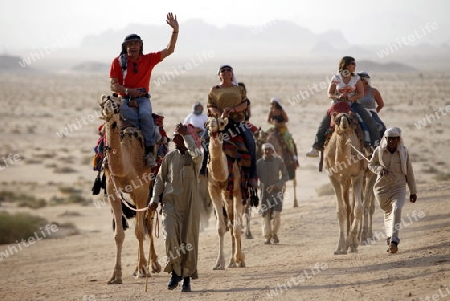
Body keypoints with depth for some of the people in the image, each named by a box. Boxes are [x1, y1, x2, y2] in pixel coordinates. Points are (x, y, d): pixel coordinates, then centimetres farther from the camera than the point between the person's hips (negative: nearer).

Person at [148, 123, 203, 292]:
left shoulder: (194, 158, -3)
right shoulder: (170, 157, 8)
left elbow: (197, 154, -28)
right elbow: (160, 178, 11)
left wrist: (186, 134, -19)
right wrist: (155, 199, 0)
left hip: (189, 204, -2)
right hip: (170, 203, 2)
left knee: (189, 241, 3)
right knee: (170, 236, -16)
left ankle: (187, 278, 16)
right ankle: (175, 271, 3)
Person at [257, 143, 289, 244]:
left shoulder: (279, 161, -2)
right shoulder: (259, 163, 0)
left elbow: (285, 176, 4)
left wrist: (276, 185, -10)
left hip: (276, 190, -1)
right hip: (265, 191, 1)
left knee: (276, 213, -12)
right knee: (265, 214, -2)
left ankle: (275, 234, 10)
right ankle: (267, 236, 9)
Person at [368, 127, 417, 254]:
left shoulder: (403, 152, -5)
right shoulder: (379, 151, -6)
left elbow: (409, 172, 4)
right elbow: (371, 164, 9)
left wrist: (413, 191, 9)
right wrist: (379, 169, -15)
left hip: (399, 187, -2)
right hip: (382, 188, 2)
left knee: (397, 209, -23)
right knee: (388, 212, 13)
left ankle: (394, 240, -30)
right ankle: (390, 238, 35)